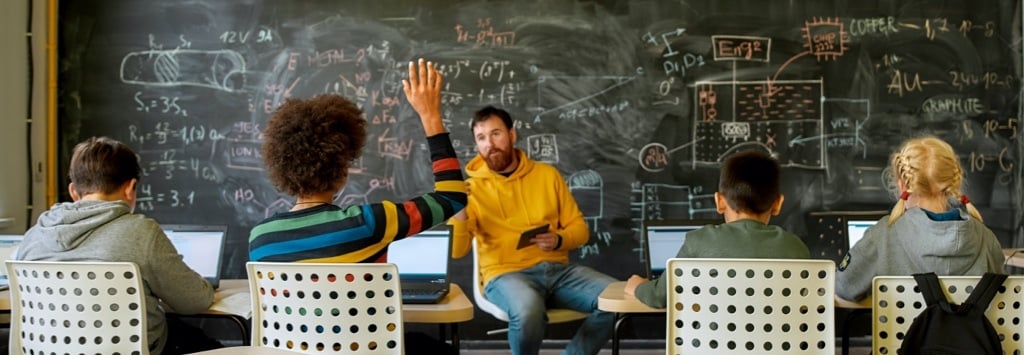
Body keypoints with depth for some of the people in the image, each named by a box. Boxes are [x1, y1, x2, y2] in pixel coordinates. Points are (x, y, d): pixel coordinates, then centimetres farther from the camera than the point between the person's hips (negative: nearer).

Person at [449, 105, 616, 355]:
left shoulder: (547, 174, 12)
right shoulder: (473, 187, 3)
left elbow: (579, 228, 13)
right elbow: (457, 251, -8)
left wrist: (559, 240, -9)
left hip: (557, 269, 4)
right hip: (505, 274, -3)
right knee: (527, 309, -39)